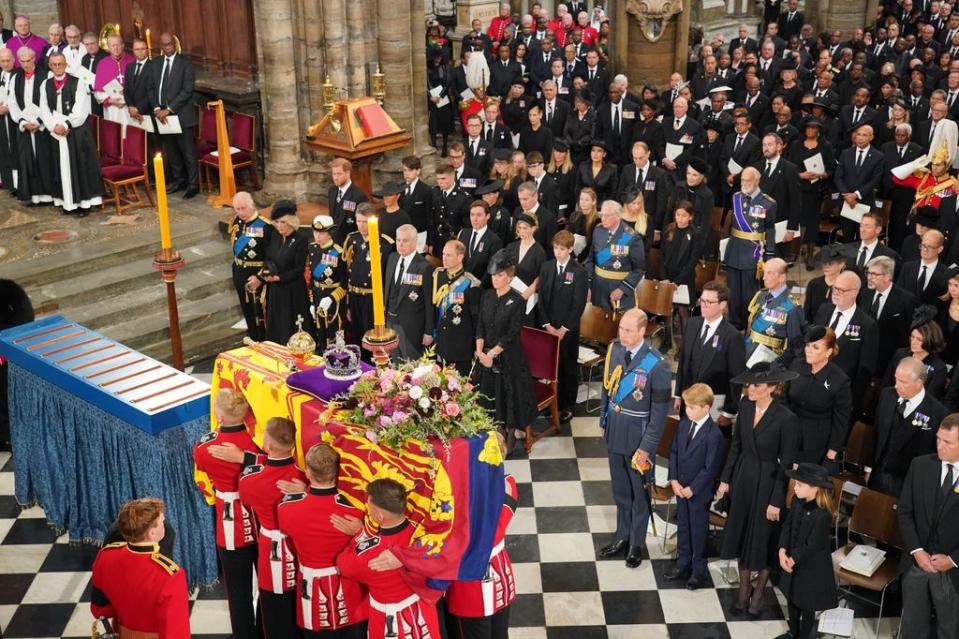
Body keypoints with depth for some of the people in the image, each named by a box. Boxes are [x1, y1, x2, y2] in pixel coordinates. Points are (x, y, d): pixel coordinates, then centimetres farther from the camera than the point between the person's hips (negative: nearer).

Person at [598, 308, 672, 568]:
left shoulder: (656, 364, -23)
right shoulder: (614, 349, -7)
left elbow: (660, 410, -17)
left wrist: (647, 447, -15)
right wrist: (604, 420, 10)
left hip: (638, 435, -5)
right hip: (614, 429, 5)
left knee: (639, 491, 15)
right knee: (620, 489, 21)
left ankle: (636, 543, 33)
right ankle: (622, 536, 39)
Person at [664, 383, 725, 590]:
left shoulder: (713, 435, -23)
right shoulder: (684, 424, -2)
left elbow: (711, 468, -19)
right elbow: (674, 452, 5)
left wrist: (692, 489, -16)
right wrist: (674, 480, -3)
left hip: (699, 491, -6)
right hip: (681, 487, 6)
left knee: (698, 530, 8)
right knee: (682, 526, 19)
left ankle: (699, 571, 25)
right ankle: (683, 565, 36)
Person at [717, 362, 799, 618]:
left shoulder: (786, 418, -22)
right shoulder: (745, 405, -6)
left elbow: (786, 464, -15)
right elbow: (736, 444, 5)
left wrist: (777, 501, -12)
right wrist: (725, 478, 7)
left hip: (767, 481, -5)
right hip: (742, 476, 5)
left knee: (762, 537, 11)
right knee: (740, 533, 15)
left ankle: (759, 591, 33)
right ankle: (744, 589, 33)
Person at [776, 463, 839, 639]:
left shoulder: (823, 515, -30)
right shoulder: (797, 501, -6)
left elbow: (812, 546, -25)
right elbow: (787, 526, -1)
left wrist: (792, 560, -16)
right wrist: (782, 551, -13)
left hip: (811, 567, -7)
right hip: (792, 561, 8)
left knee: (807, 604, 12)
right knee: (791, 597, 23)